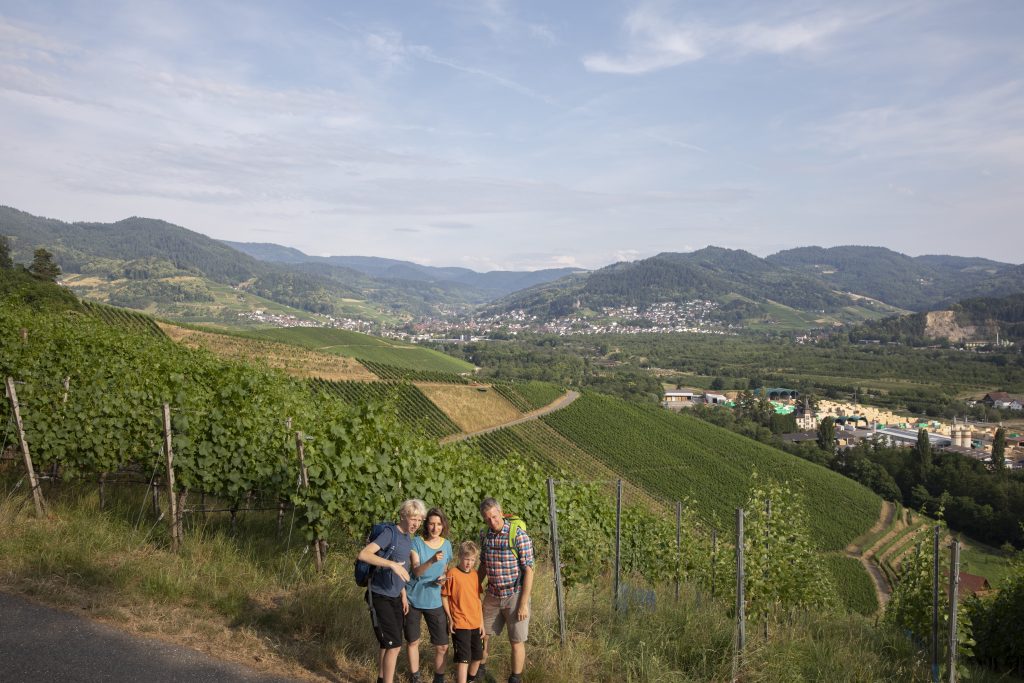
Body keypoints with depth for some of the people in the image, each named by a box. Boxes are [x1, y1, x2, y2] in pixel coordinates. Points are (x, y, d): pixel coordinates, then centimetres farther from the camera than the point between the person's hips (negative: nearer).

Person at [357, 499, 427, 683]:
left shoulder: (408, 538, 8)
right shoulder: (390, 533, -17)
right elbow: (363, 554, -30)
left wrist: (403, 595, 11)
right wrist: (393, 564, -36)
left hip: (395, 597, 8)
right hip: (380, 597, -8)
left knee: (388, 644, 15)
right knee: (394, 645, -9)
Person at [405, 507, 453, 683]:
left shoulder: (446, 544, 0)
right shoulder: (417, 542, -12)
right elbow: (416, 571, -21)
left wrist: (442, 579, -10)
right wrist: (431, 561, -40)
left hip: (434, 601, 2)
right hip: (413, 599, -2)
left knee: (442, 646, 2)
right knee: (413, 641, 11)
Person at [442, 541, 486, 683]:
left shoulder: (475, 574, 5)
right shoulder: (453, 573, -12)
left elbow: (478, 599, 11)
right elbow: (444, 596, -7)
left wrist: (481, 622, 10)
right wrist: (450, 618, -9)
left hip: (476, 623, 6)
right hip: (460, 624, -6)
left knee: (478, 656, 16)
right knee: (463, 658, -8)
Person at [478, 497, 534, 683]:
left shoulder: (519, 535, -19)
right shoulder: (485, 536, -1)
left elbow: (529, 570, -17)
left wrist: (524, 603, -18)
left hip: (515, 596, -5)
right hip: (492, 596, 5)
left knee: (516, 641, 6)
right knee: (482, 634, 16)